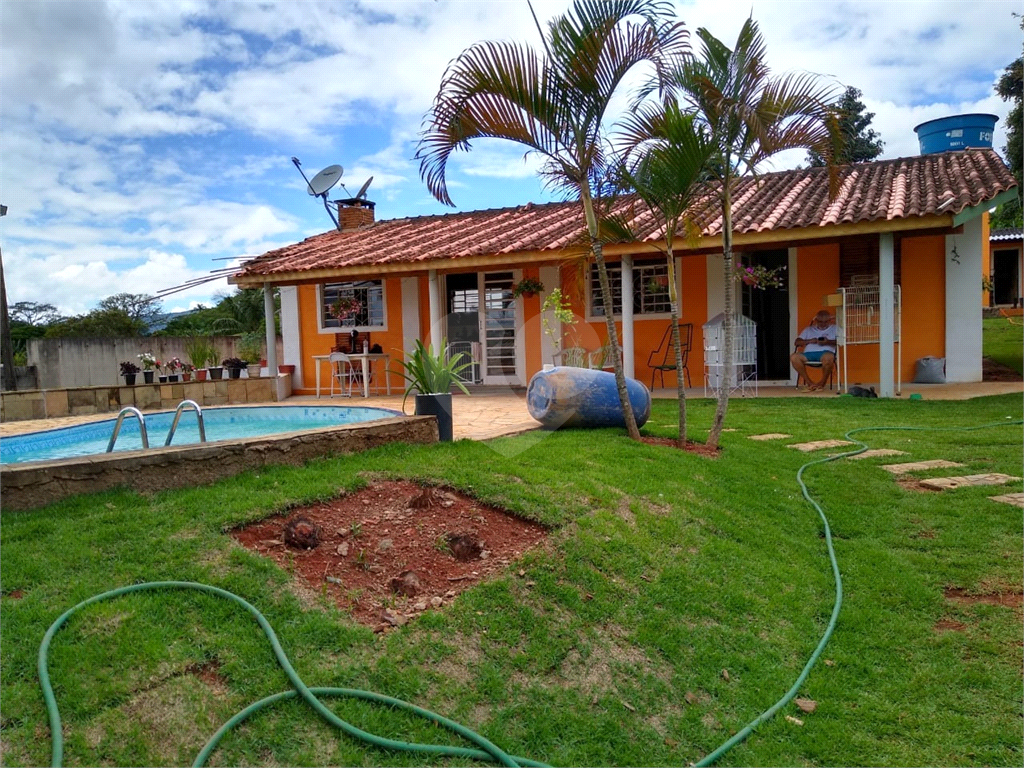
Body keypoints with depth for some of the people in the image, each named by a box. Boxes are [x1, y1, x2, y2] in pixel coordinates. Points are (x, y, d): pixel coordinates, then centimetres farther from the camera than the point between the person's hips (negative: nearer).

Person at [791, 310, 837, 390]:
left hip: (825, 352, -2)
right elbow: (797, 342, 17)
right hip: (808, 353, 3)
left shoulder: (834, 329, 22)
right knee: (794, 357, -30)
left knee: (829, 357, -41)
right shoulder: (809, 329, 28)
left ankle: (822, 383, -17)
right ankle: (809, 383, -22)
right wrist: (810, 341, -1)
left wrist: (828, 342, -13)